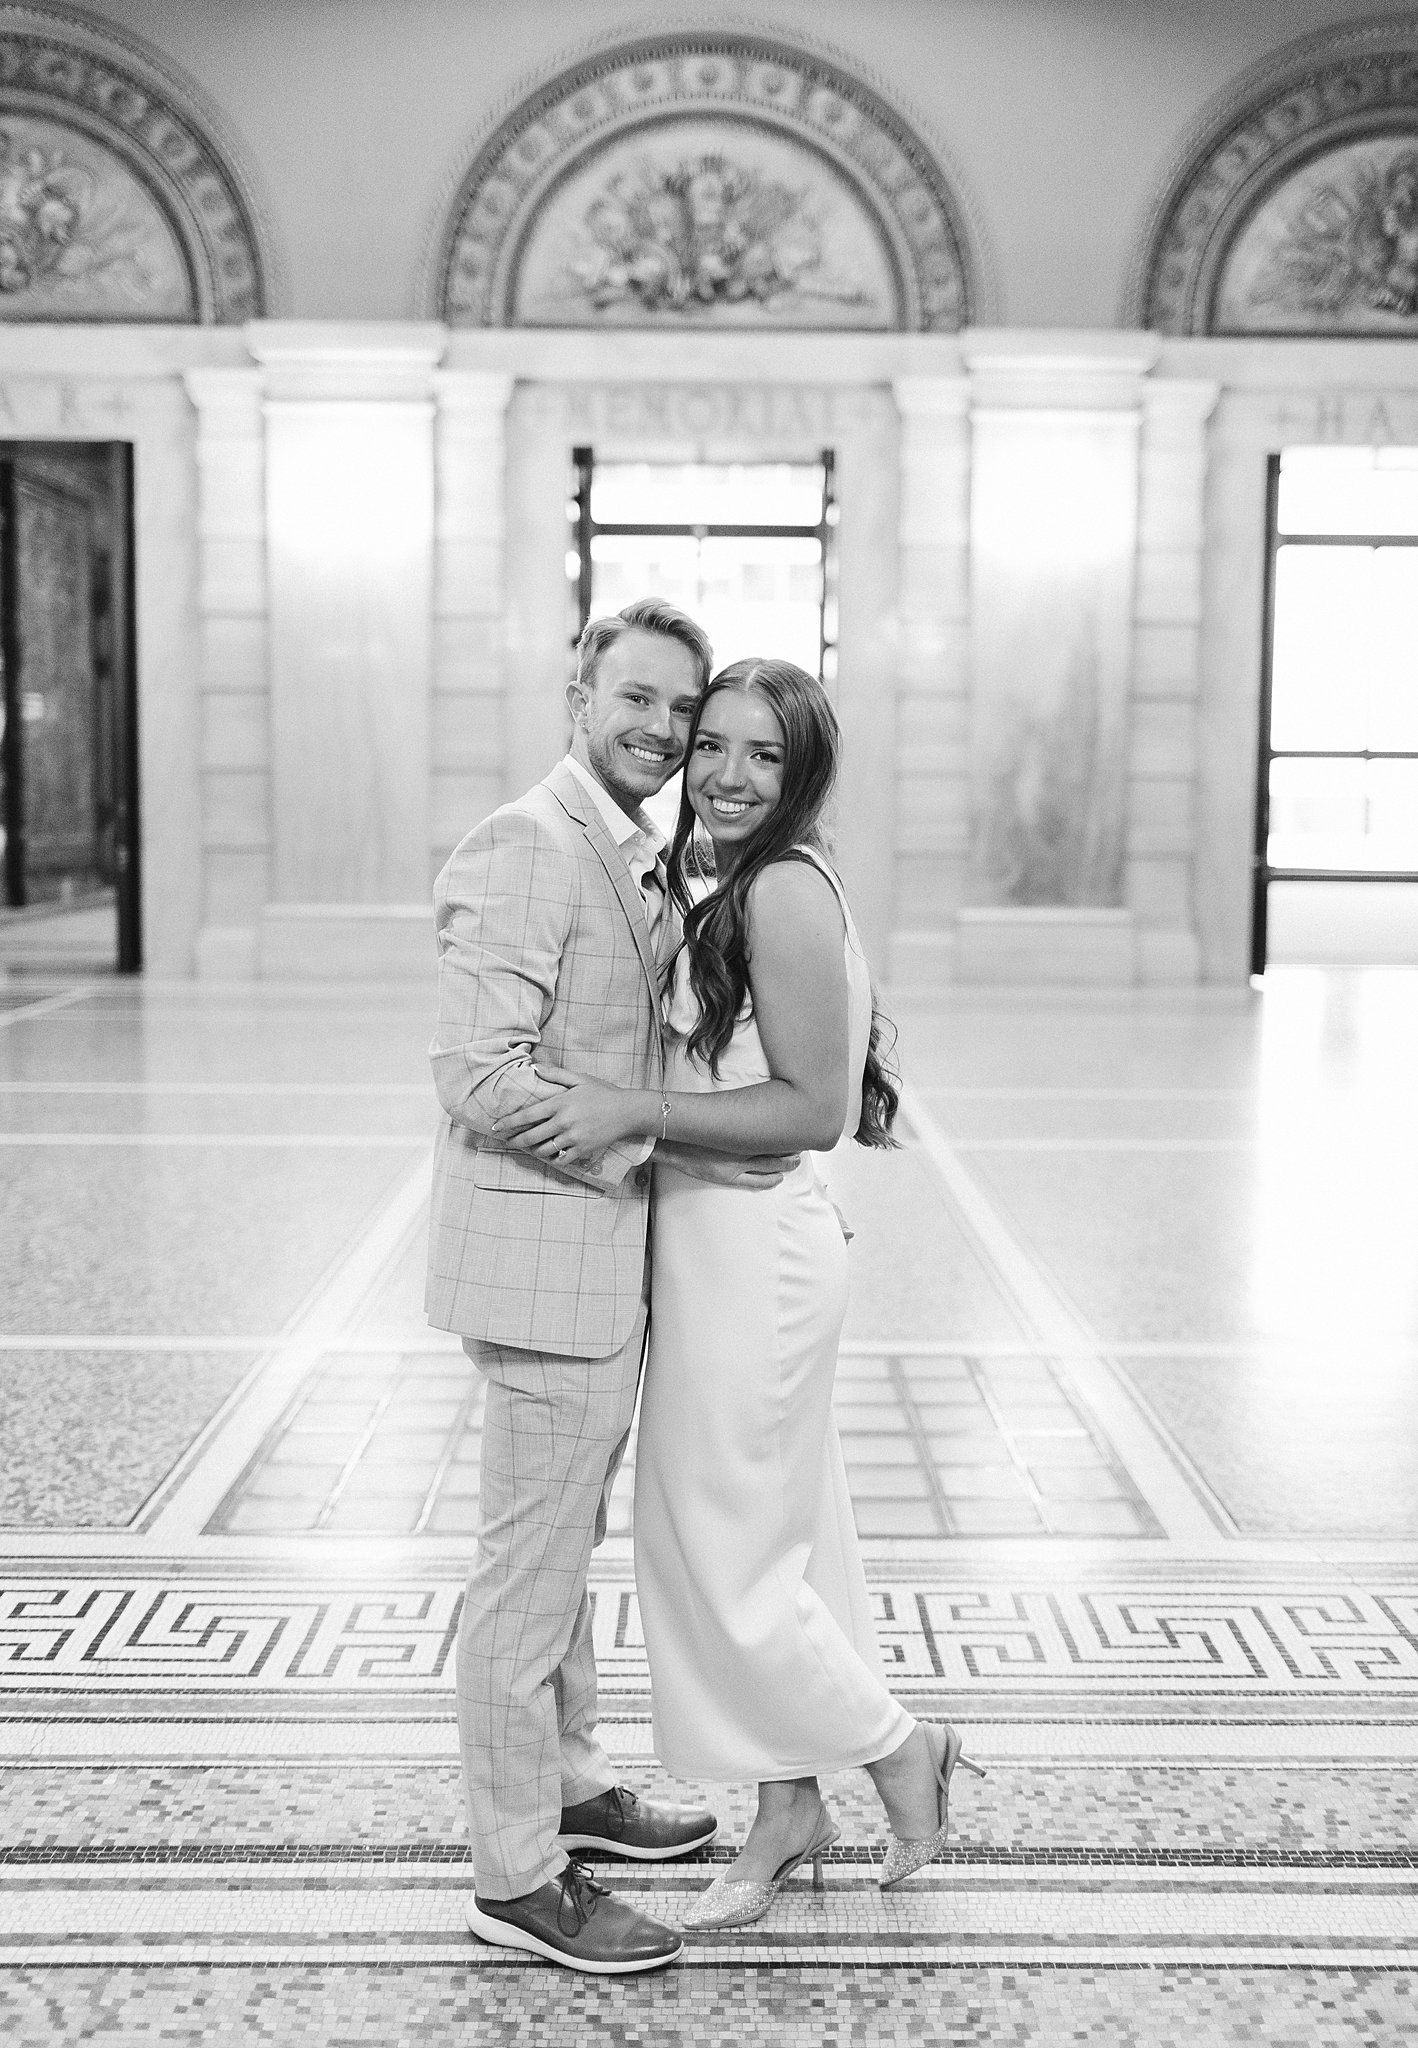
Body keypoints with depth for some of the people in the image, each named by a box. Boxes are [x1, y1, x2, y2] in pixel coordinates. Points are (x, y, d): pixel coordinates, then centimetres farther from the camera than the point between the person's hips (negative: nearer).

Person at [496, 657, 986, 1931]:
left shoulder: (785, 891, -18)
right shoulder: (734, 890, 12)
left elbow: (815, 1109, -21)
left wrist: (635, 1111, -24)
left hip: (753, 1251, -10)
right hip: (723, 1245, 10)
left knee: (721, 1543, 1)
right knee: (768, 1532, 16)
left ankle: (900, 1747, 20)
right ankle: (790, 1812, 29)